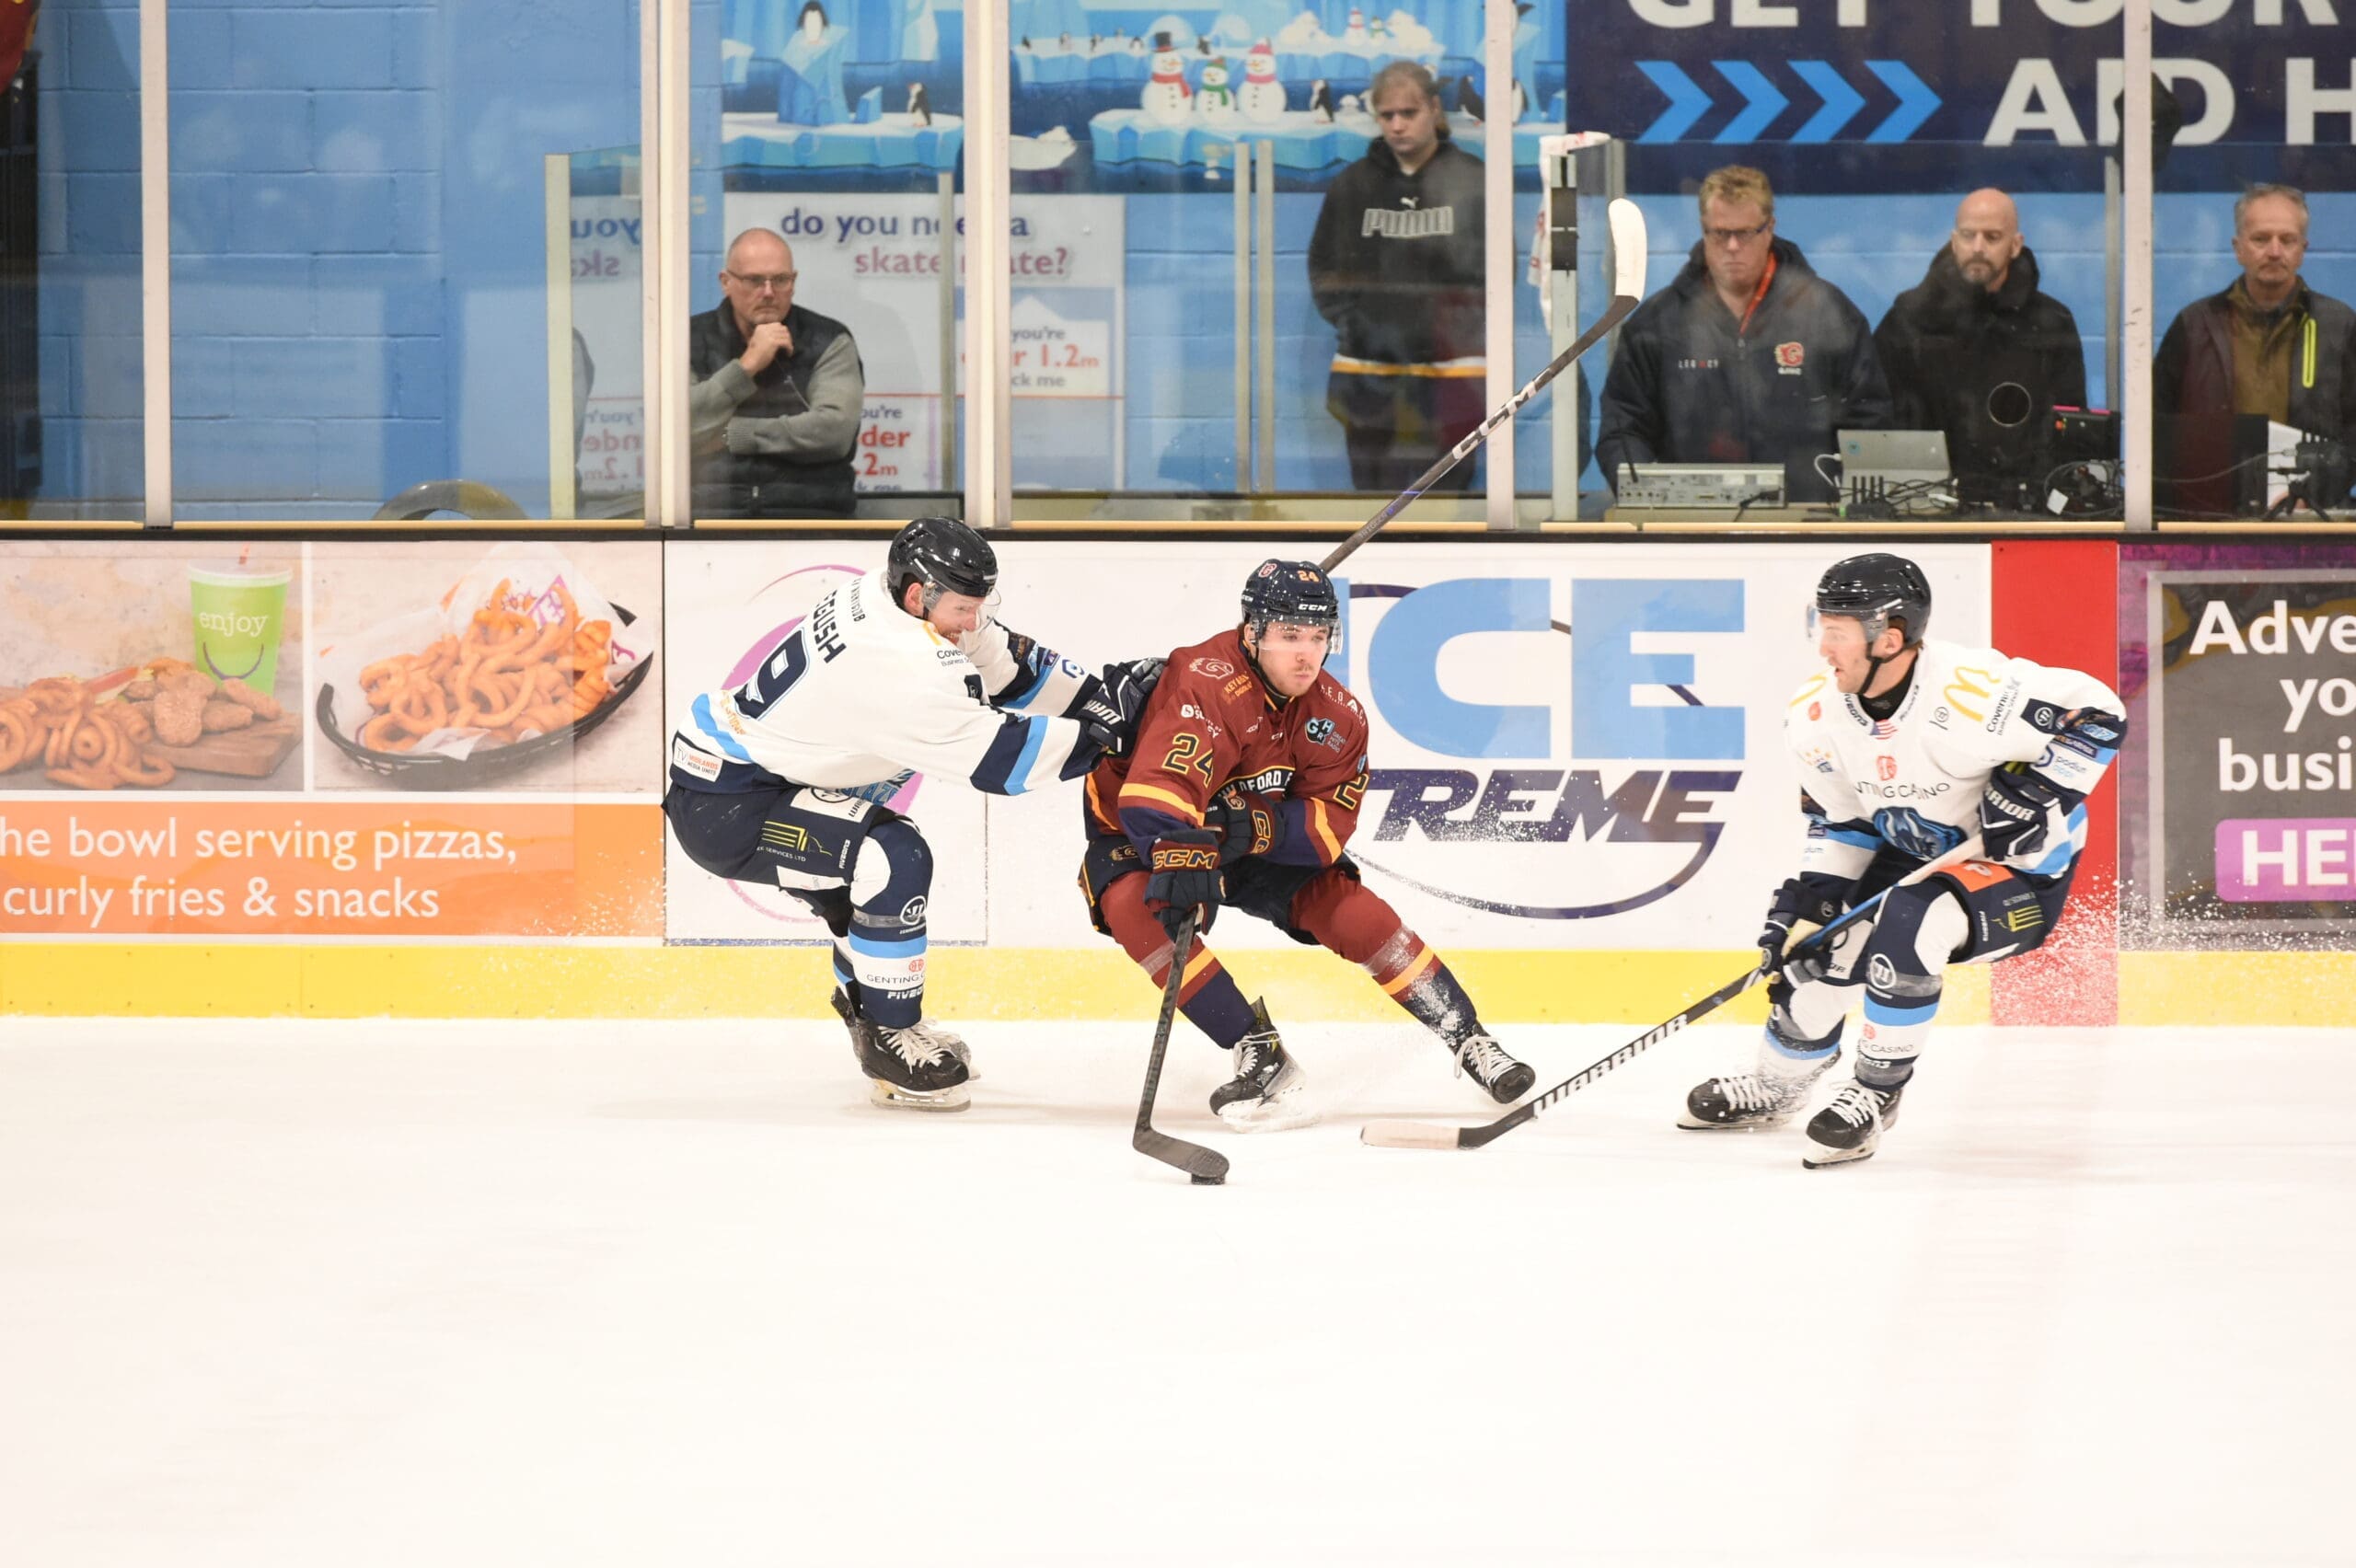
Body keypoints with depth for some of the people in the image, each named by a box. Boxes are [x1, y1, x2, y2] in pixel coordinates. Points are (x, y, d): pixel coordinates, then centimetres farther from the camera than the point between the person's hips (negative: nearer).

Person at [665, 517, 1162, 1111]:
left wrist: (1102, 692, 1)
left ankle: (872, 1012, 36)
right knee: (894, 858, -21)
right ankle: (888, 1038, -7)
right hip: (720, 806, -11)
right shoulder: (899, 664, -28)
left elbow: (1002, 664, 9)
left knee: (873, 875, 22)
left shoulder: (892, 596, 0)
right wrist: (1104, 723, -17)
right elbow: (999, 758, -24)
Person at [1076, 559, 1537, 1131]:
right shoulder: (1207, 683, -36)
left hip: (1268, 840, 4)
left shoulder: (1336, 715, -14)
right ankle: (1258, 1052, -28)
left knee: (1350, 909, -10)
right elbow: (1155, 790, -49)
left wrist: (1250, 827, -35)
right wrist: (1181, 856, -64)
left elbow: (1329, 822, -17)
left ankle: (1467, 1039, 5)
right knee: (1135, 904, -34)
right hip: (1136, 829, -4)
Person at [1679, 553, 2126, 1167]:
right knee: (1818, 940, -4)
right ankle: (1772, 1090, 25)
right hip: (1912, 856, 7)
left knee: (1905, 925, -31)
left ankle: (1876, 1094, -12)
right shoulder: (1819, 710, -11)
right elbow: (1839, 819, 2)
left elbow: (2096, 713, -22)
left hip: (2019, 863, -7)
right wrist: (1807, 896, -9)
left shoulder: (1972, 691, -33)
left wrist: (2033, 791, -29)